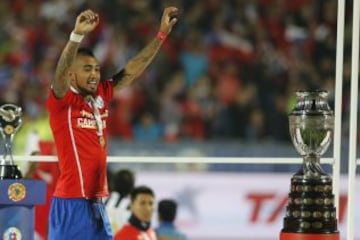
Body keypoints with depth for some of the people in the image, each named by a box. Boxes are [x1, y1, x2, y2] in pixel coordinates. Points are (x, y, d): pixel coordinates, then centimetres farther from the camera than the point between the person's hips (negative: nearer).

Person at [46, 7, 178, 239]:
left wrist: (161, 34, 10)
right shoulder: (62, 101, -8)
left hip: (97, 203, 8)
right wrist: (77, 34, -43)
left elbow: (131, 71, 15)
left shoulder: (101, 97, 10)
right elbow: (61, 72, -27)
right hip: (71, 204, -8)